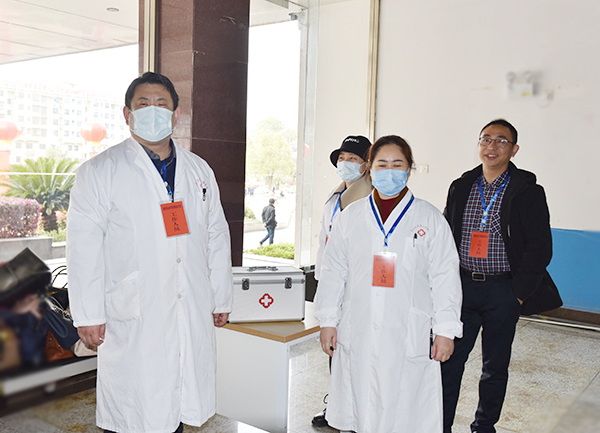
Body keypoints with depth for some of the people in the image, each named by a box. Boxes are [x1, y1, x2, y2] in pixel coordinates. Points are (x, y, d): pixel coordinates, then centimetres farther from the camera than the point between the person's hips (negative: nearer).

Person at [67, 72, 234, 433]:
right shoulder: (101, 172, -1)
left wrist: (221, 299, 14)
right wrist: (89, 316, -7)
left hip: (192, 317, 4)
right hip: (133, 319, -4)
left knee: (179, 404, 13)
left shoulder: (200, 170, 12)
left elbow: (216, 237, 15)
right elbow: (84, 248, -4)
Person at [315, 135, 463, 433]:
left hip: (410, 338, -1)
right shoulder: (350, 216, 7)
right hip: (357, 335, 2)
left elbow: (445, 278, 3)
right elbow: (333, 273, 9)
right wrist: (328, 322, 5)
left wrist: (445, 330, -2)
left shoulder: (431, 219, 4)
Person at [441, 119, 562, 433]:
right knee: (448, 359, 2)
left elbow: (539, 248, -5)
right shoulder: (460, 188, 7)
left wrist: (519, 293, -10)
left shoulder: (528, 192, -2)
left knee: (496, 365, 11)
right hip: (462, 287, 2)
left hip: (503, 292, -2)